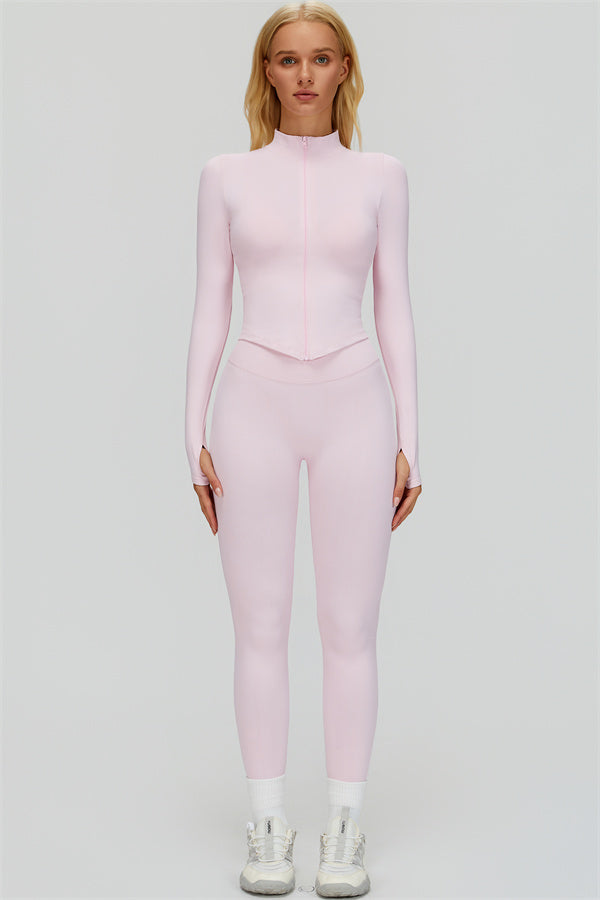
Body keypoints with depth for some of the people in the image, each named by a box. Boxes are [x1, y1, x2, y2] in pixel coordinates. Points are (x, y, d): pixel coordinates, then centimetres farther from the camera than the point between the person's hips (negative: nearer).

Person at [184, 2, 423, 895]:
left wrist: (408, 441, 2)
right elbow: (209, 311, 7)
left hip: (354, 407, 0)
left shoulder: (380, 175, 9)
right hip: (256, 409, 0)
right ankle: (269, 828, 15)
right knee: (260, 628, 2)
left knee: (351, 629, 2)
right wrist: (195, 436, 0)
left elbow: (394, 310, 7)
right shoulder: (227, 176, 8)